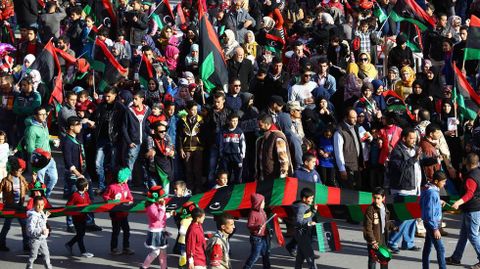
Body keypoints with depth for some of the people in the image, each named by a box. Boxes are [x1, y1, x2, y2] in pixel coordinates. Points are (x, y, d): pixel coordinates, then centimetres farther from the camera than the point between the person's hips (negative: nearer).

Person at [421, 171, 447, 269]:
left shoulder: (427, 189, 4)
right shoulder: (432, 193, -24)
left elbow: (421, 203, 18)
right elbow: (430, 213, -24)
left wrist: (439, 202, 12)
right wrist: (435, 229, -21)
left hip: (428, 223, 10)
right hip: (432, 224, -10)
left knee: (427, 246, 16)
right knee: (440, 249, -6)